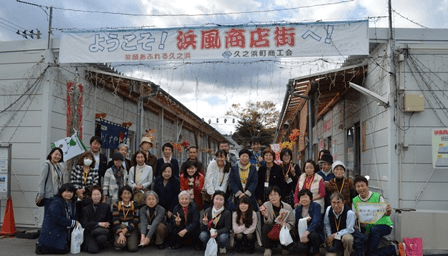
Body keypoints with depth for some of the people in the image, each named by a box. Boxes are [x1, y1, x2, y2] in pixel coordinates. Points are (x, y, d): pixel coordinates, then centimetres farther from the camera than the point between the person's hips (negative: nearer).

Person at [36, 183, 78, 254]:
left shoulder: (71, 203, 10)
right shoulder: (56, 203, -19)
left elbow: (74, 216, 15)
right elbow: (58, 219, -24)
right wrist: (73, 223, -17)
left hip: (64, 231, 9)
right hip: (52, 232, -9)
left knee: (68, 247, 7)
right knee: (64, 250, -12)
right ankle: (41, 247, 3)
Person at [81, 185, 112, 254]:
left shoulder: (106, 207, 8)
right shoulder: (85, 209, 8)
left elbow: (109, 222, 6)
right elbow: (85, 224, -4)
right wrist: (99, 224, -16)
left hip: (102, 232, 0)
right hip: (89, 233, 0)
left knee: (101, 238, -36)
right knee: (93, 249, -27)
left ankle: (101, 246, 0)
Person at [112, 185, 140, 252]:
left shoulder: (135, 205, 2)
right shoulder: (116, 205, -1)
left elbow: (136, 219, -2)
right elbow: (115, 220, -8)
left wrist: (126, 229, -15)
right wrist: (120, 233, -20)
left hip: (131, 229, 1)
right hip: (119, 229, 0)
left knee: (133, 248, -21)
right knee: (120, 244, -29)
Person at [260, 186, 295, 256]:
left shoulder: (288, 207, -11)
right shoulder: (266, 205, -11)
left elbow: (292, 222, -4)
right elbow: (268, 223, -10)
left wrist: (286, 225, -26)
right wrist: (266, 217, -33)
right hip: (271, 231, 0)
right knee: (265, 227, -30)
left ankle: (285, 248, 9)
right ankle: (268, 248, -6)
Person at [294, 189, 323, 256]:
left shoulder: (316, 206, -7)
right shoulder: (298, 209, 7)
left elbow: (316, 221, -22)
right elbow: (297, 225, 7)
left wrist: (307, 232, -37)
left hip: (315, 232, -2)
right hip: (302, 234, 2)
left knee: (312, 234, -38)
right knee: (300, 247, -29)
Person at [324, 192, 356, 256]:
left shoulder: (350, 213, -24)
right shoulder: (328, 209, -9)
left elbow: (349, 229, -19)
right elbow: (326, 224, 5)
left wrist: (335, 235, -19)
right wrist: (329, 236, -6)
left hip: (346, 234, -4)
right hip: (332, 236, 4)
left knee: (347, 238, -39)